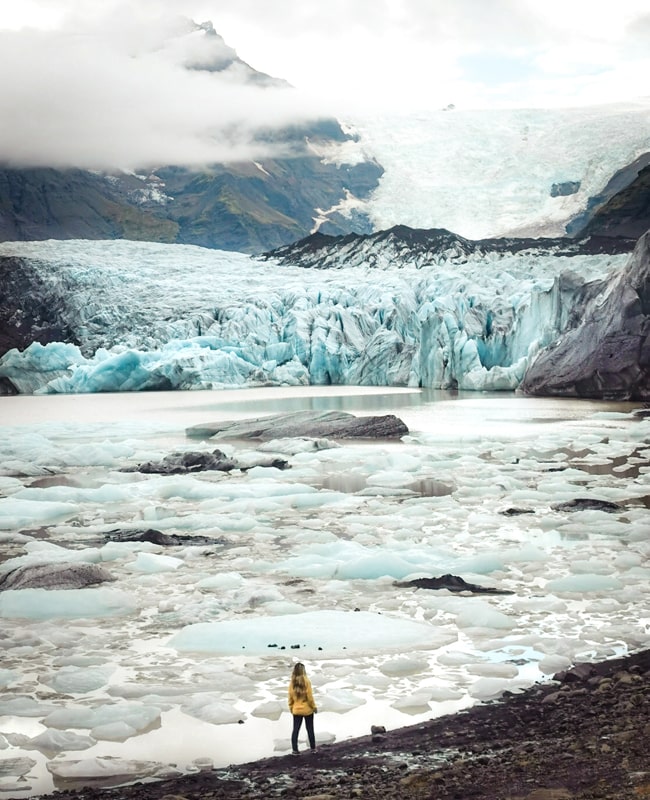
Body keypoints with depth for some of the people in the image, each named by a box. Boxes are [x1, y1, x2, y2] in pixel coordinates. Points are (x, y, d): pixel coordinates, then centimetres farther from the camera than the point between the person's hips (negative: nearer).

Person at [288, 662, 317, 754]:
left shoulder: (292, 682, -7)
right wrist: (314, 707, -1)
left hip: (296, 710, 2)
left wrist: (291, 707, 12)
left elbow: (290, 697, -1)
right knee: (310, 729, 13)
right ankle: (312, 748, 22)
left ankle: (294, 749, 10)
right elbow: (310, 696, -15)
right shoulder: (306, 681, -18)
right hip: (307, 710, -2)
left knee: (295, 729, 9)